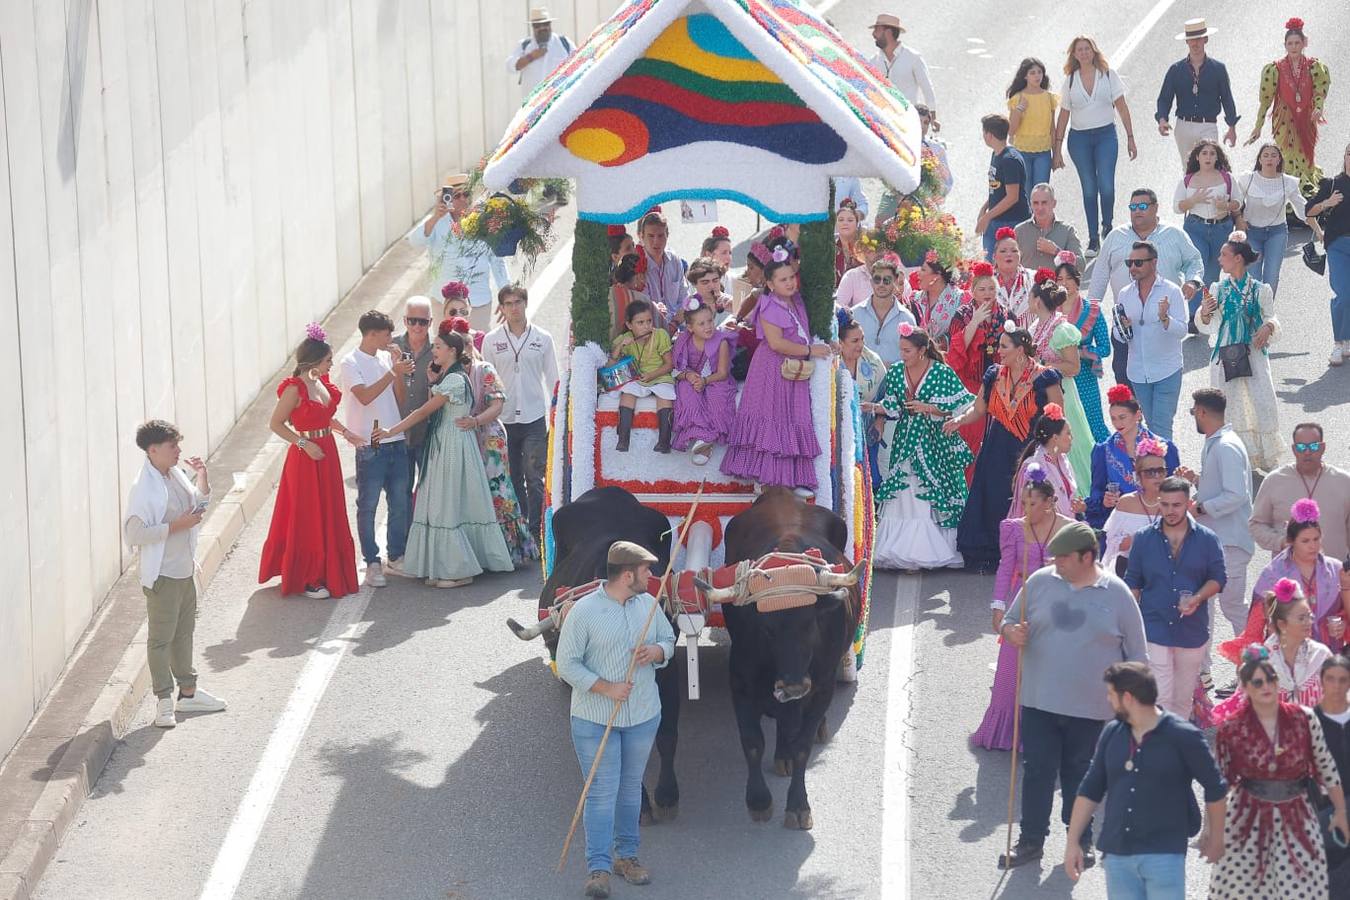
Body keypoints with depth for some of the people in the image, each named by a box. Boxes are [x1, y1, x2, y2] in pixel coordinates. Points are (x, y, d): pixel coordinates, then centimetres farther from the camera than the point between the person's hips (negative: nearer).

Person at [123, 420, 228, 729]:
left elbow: (199, 503, 22)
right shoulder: (144, 488, -20)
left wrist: (202, 479, 3)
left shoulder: (175, 475, 5)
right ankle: (164, 700, 8)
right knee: (161, 638, 1)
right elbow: (134, 534, -25)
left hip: (185, 570, 9)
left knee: (184, 632, 19)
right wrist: (176, 526, -24)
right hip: (162, 576, -9)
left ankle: (188, 692, 31)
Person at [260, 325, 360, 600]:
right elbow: (276, 424, -17)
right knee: (308, 519, 1)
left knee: (329, 516, 16)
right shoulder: (295, 388, -20)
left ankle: (325, 572, 29)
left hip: (327, 453, 8)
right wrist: (304, 443, -21)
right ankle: (307, 580, 11)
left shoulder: (321, 382, 4)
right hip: (306, 455, -8)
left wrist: (345, 432, 9)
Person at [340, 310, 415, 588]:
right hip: (370, 446, -6)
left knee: (401, 503, 10)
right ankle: (372, 563, 6)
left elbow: (401, 398, 10)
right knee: (368, 506, 0)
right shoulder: (351, 363, -6)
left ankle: (397, 557, 20)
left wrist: (398, 369, -3)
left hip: (397, 442, 6)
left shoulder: (386, 358, 11)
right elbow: (365, 396, -20)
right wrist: (393, 372, -21)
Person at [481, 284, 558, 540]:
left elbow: (552, 379, 8)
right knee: (512, 480, 6)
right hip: (504, 420, 1)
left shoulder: (542, 338, 4)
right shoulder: (492, 340, 5)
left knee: (535, 479, -7)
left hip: (534, 419, -1)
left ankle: (534, 531, -4)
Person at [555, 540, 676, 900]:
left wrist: (656, 651, -10)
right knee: (601, 792, -4)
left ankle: (627, 856, 27)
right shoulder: (583, 611, -15)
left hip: (644, 716, 5)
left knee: (631, 787, 15)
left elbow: (669, 640, 14)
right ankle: (598, 868, -1)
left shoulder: (648, 604, 2)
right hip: (595, 718, -5)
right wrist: (606, 688, -21)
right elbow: (567, 664, -12)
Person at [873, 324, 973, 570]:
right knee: (902, 498, -1)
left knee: (934, 496, -5)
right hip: (905, 441, 4)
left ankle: (934, 551, 2)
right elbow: (892, 408, 8)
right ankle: (903, 552, 2)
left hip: (935, 442, -4)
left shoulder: (942, 373, -8)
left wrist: (927, 408, -16)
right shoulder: (895, 373, 6)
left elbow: (957, 407, -9)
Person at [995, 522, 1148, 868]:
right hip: (1039, 700, 2)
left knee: (1080, 774, 11)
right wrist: (1010, 632, -14)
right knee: (1037, 770, 4)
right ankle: (1031, 839, 15)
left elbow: (1136, 653, 3)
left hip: (1089, 707, -2)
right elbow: (1008, 622, 11)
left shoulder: (1116, 593, -3)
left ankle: (1081, 841, 25)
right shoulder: (1039, 582, 1)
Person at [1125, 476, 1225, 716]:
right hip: (1154, 631, -1)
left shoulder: (1207, 539, 1)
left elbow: (1218, 578, 4)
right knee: (1160, 698, -11)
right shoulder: (1144, 539, 2)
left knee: (1183, 700, 12)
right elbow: (1133, 583, 8)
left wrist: (1197, 599, -15)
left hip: (1192, 631, 1)